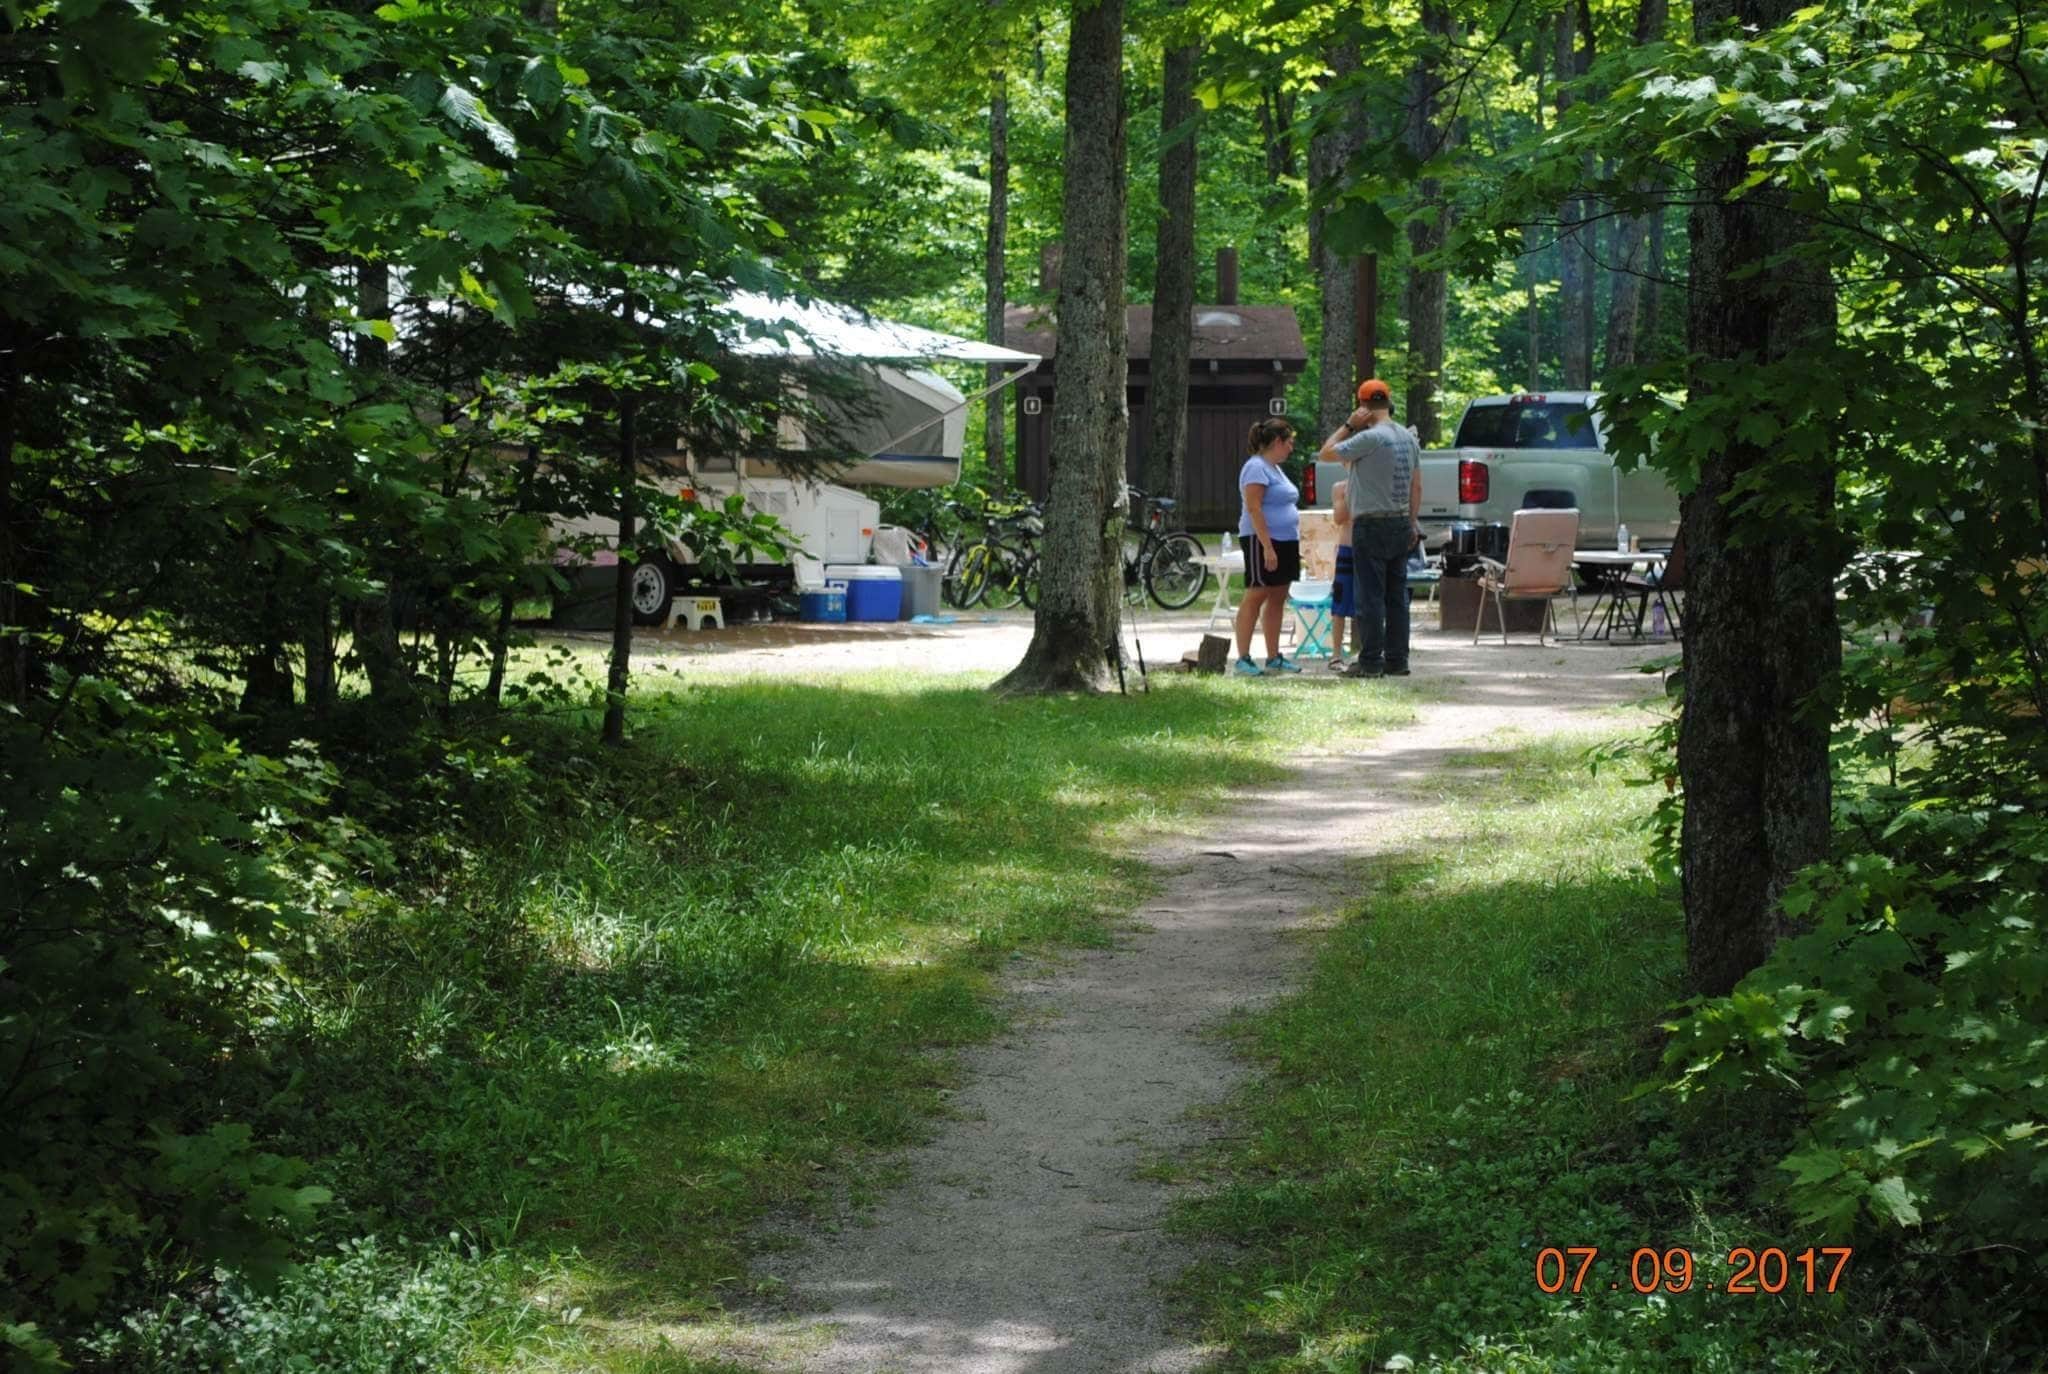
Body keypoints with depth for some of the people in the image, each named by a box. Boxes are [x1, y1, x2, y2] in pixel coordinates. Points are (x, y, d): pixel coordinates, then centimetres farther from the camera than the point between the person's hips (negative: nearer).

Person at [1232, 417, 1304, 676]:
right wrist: (1268, 547, -25)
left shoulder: (1274, 468, 18)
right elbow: (1254, 509, -19)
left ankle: (1274, 657, 12)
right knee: (1255, 597, -8)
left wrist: (1294, 546, 22)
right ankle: (1243, 659, -8)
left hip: (1285, 542, 10)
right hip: (1261, 541, -10)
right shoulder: (1256, 467, -12)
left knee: (1277, 599, 9)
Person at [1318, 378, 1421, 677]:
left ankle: (1370, 662, -4)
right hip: (1401, 524, 7)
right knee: (1396, 595, 10)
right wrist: (1413, 523, 18)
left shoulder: (1370, 437, -16)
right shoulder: (1409, 439, 9)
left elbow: (1326, 453, -10)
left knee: (1370, 596, -4)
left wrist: (1348, 425, -4)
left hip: (1371, 525, -7)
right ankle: (1397, 660, 12)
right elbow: (1416, 487, 13)